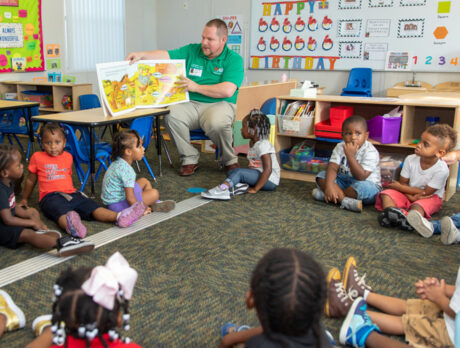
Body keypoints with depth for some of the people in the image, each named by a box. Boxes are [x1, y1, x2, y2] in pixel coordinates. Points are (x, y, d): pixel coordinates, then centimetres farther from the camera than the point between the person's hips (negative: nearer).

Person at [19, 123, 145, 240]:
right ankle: (71, 226, -71)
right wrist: (24, 199, 27)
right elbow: (31, 180, 20)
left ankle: (119, 217, -40)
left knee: (93, 207, -20)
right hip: (51, 197, -5)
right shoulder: (37, 157, 8)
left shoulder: (67, 157, 18)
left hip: (71, 193, 5)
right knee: (62, 214, -38)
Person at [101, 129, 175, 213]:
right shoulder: (126, 169, -27)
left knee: (144, 181, 22)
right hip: (117, 205, -11)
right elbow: (130, 198, -30)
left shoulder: (118, 162, 4)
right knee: (154, 193, -19)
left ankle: (154, 203, 14)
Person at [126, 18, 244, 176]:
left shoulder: (234, 59, -2)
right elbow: (166, 55, 4)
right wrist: (141, 55, -13)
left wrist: (196, 87, -12)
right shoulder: (192, 51, 12)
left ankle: (230, 161, -7)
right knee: (171, 114, -27)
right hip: (190, 104, 4)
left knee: (217, 123, -37)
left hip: (219, 104, -4)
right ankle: (189, 159, -8)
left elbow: (227, 91, -15)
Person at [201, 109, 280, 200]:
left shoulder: (263, 145, -18)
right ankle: (240, 186, -33)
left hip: (270, 180, -10)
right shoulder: (252, 142, 13)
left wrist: (255, 189, -26)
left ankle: (223, 189, -47)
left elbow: (268, 170, -25)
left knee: (238, 172, -28)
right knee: (230, 172, -4)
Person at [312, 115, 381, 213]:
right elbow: (333, 168, -17)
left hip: (368, 185, -5)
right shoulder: (340, 147, -5)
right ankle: (345, 201, -30)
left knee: (363, 187, -39)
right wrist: (329, 185, -35)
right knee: (321, 175, -12)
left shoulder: (371, 152, -21)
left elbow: (361, 177, -30)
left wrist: (350, 156, -36)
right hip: (343, 182, 5)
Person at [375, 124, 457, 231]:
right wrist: (411, 196, -26)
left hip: (430, 198, -5)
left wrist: (398, 186, -12)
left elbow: (426, 192, -19)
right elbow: (403, 183, -3)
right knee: (386, 194, -18)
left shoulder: (442, 170, -24)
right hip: (408, 194, 5)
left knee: (418, 206, -36)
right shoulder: (410, 160, -11)